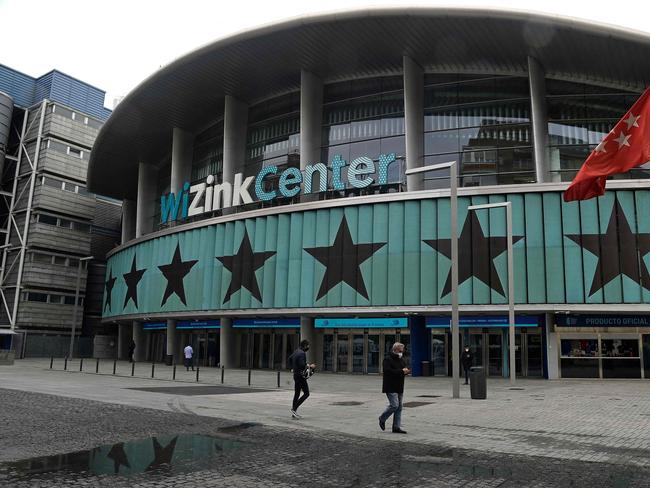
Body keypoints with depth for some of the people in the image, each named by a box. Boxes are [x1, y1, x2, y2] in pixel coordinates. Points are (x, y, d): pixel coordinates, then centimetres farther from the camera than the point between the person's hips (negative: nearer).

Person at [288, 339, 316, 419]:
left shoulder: (296, 351, 11)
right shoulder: (302, 353, -18)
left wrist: (292, 367, 28)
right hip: (301, 376, -10)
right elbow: (302, 365, -28)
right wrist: (310, 366, -13)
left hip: (296, 375, 10)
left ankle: (294, 412, 17)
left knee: (296, 394, 13)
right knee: (306, 393, -4)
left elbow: (290, 358, 27)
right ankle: (294, 409, -8)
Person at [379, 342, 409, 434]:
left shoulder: (401, 360, 16)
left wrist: (406, 371, -1)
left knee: (399, 407, 7)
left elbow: (405, 369, 25)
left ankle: (397, 427, 13)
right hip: (390, 387, -9)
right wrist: (401, 371, -24)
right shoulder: (388, 359, -11)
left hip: (399, 387, 9)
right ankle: (382, 419, 8)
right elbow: (388, 371, -24)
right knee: (394, 405, -15)